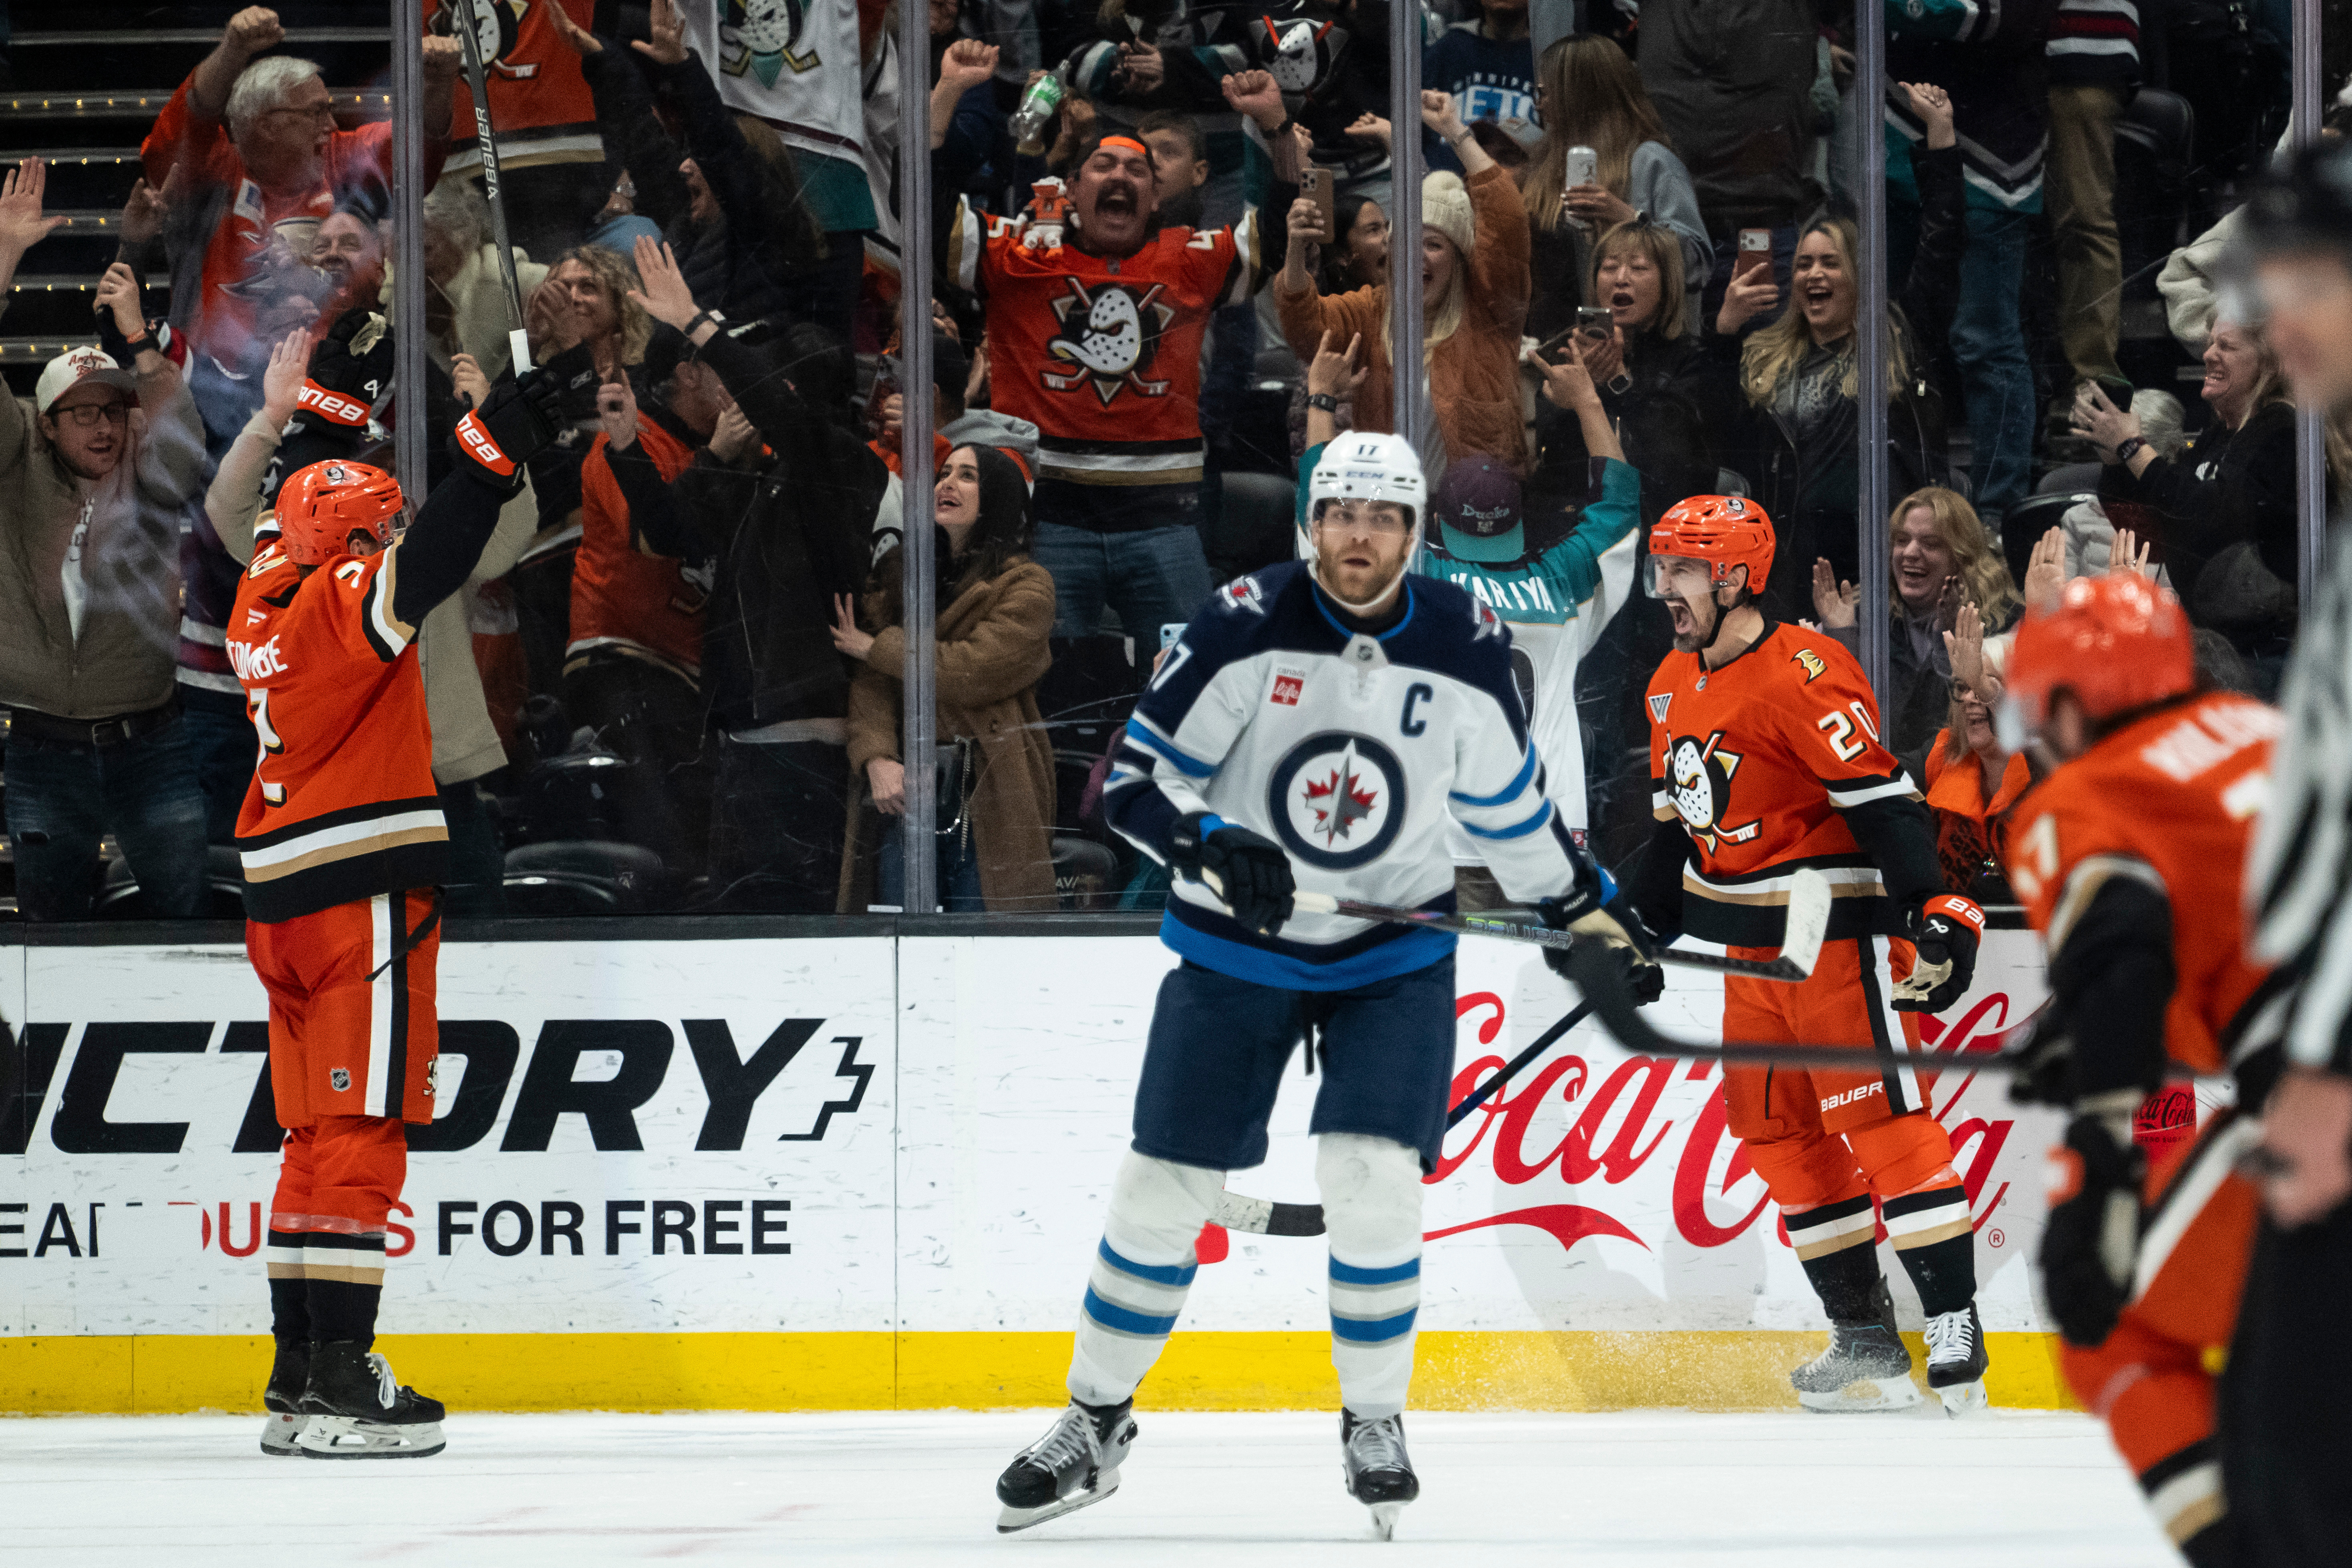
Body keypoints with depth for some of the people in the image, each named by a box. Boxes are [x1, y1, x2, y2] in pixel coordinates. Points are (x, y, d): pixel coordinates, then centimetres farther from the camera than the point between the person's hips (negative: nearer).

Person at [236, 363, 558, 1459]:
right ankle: (338, 1380, -13)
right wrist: (493, 451, -35)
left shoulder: (263, 606, 14)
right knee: (360, 1133, -9)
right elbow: (424, 569, -29)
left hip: (282, 905, 9)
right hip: (364, 899, -9)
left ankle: (297, 1375, 13)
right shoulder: (348, 593, -9)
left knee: (318, 1137, 13)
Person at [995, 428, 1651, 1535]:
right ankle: (1094, 1425, 16)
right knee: (1163, 1185, 1)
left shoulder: (1465, 648, -6)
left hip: (1394, 953, 1)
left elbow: (1510, 802, 10)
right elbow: (1135, 781, -13)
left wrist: (1589, 913, 12)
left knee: (1372, 1179, -14)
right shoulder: (1244, 627, -14)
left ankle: (1375, 1422, 5)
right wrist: (1214, 847, -30)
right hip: (1236, 945, 0)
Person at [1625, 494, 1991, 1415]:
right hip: (1751, 944, 9)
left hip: (1841, 931, -9)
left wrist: (1932, 912, -27)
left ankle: (1955, 1330, -12)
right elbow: (1676, 820, 23)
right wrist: (1640, 927, 22)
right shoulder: (1674, 688, 11)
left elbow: (1882, 797, -22)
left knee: (1881, 1115, -13)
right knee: (1776, 1130, 7)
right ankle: (1865, 1340, 12)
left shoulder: (1805, 675, -17)